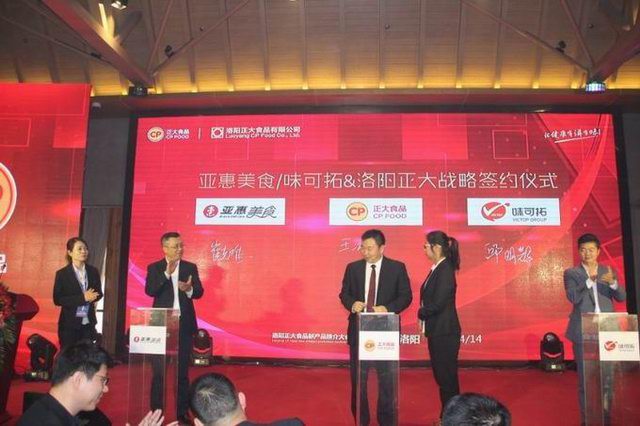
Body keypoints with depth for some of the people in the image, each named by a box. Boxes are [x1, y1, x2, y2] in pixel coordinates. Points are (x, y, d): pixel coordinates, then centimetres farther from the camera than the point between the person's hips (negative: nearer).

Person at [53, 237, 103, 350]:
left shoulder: (93, 271, 4)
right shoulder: (62, 274, -6)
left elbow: (99, 293, 12)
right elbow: (57, 299, -10)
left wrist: (92, 297, -12)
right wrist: (82, 298, -20)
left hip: (88, 323, 3)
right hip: (69, 324, -3)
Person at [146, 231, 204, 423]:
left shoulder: (190, 267, 4)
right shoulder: (154, 268, 0)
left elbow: (199, 292, -4)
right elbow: (150, 291, -15)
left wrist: (189, 289, -26)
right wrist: (167, 273, -26)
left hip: (184, 325, 2)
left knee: (183, 370, 8)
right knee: (159, 370, 7)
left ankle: (183, 412, 17)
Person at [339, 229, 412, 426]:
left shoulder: (397, 268, -3)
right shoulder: (353, 268, 3)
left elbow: (406, 296, -3)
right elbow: (344, 293, 8)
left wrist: (387, 308, -19)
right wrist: (352, 304, -15)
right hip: (358, 329, 2)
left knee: (387, 379, 8)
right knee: (358, 379, 12)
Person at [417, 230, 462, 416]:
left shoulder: (445, 271, -18)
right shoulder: (437, 269, 10)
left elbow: (437, 303, -23)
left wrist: (421, 313, -6)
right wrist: (424, 316, -3)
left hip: (445, 333, -9)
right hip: (437, 332, 9)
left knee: (447, 377, 2)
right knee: (441, 375, 17)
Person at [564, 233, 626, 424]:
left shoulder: (609, 272, 10)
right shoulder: (571, 273, 2)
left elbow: (622, 297, 1)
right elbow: (572, 297, -12)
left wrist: (613, 283, -19)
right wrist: (589, 281, -26)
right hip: (583, 333, -2)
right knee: (585, 378, 2)